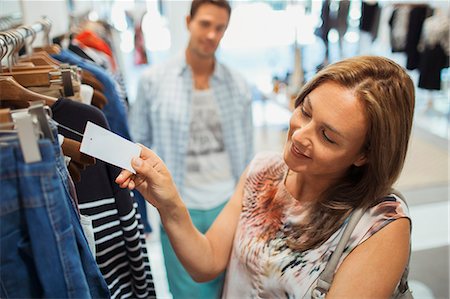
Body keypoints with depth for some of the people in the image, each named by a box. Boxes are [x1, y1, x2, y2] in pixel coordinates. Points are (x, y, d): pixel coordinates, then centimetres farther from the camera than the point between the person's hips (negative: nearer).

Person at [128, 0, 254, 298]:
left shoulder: (238, 85, 1)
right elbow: (139, 142, 2)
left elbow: (247, 152, 7)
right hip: (179, 209, -2)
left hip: (227, 205, 2)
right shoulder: (153, 80, -5)